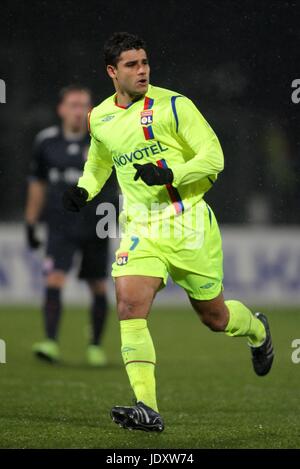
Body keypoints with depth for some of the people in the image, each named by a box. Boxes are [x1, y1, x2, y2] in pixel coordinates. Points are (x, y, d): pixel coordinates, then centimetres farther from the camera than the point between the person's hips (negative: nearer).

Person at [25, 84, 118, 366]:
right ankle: (51, 342, -20)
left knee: (99, 289, 7)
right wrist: (30, 223, 14)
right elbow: (38, 183, 14)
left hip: (96, 230, -1)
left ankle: (96, 346, 22)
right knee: (54, 281, -16)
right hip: (60, 228, 1)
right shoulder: (46, 142, 3)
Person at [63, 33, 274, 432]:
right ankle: (147, 409, -22)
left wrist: (170, 174, -23)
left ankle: (257, 330, 46)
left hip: (188, 222, -3)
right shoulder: (100, 118, 9)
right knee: (129, 306, -19)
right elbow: (98, 161, 30)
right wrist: (84, 190, 10)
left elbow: (213, 156, -8)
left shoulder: (173, 105, -7)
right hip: (140, 229, 3)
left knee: (214, 316, 8)